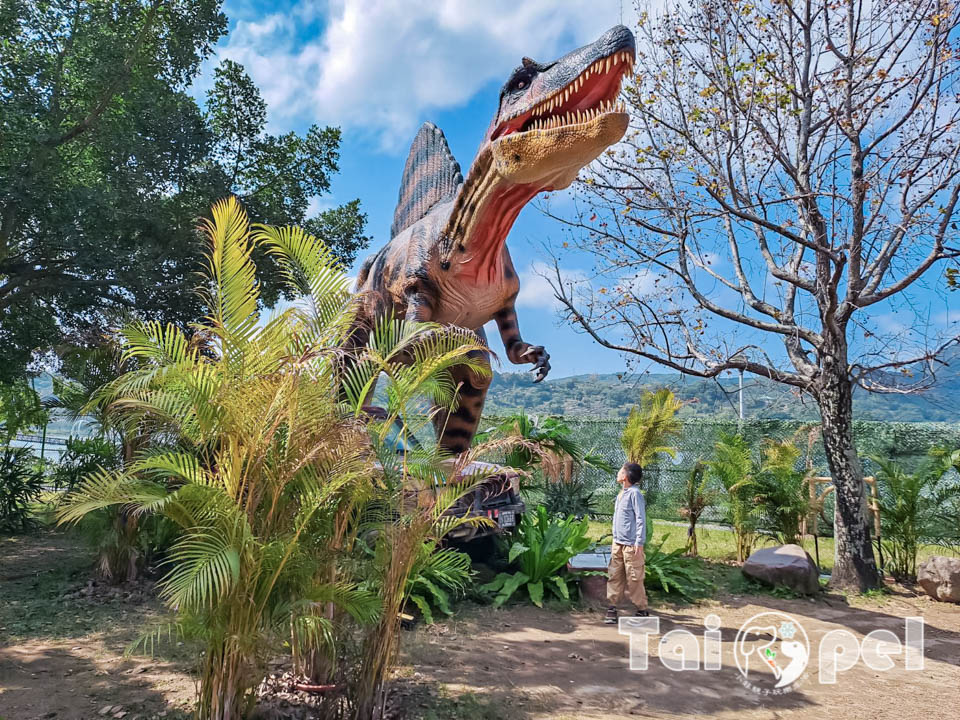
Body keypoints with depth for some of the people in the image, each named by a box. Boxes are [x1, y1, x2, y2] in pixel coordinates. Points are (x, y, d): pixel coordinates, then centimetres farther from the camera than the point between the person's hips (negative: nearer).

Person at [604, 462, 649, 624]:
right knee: (614, 576, 7)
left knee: (634, 579, 0)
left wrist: (639, 543, -18)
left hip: (631, 545, -8)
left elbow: (641, 519, -15)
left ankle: (642, 610, 11)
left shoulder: (635, 493, -13)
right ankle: (612, 608, 12)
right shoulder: (621, 494, 13)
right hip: (617, 543, 8)